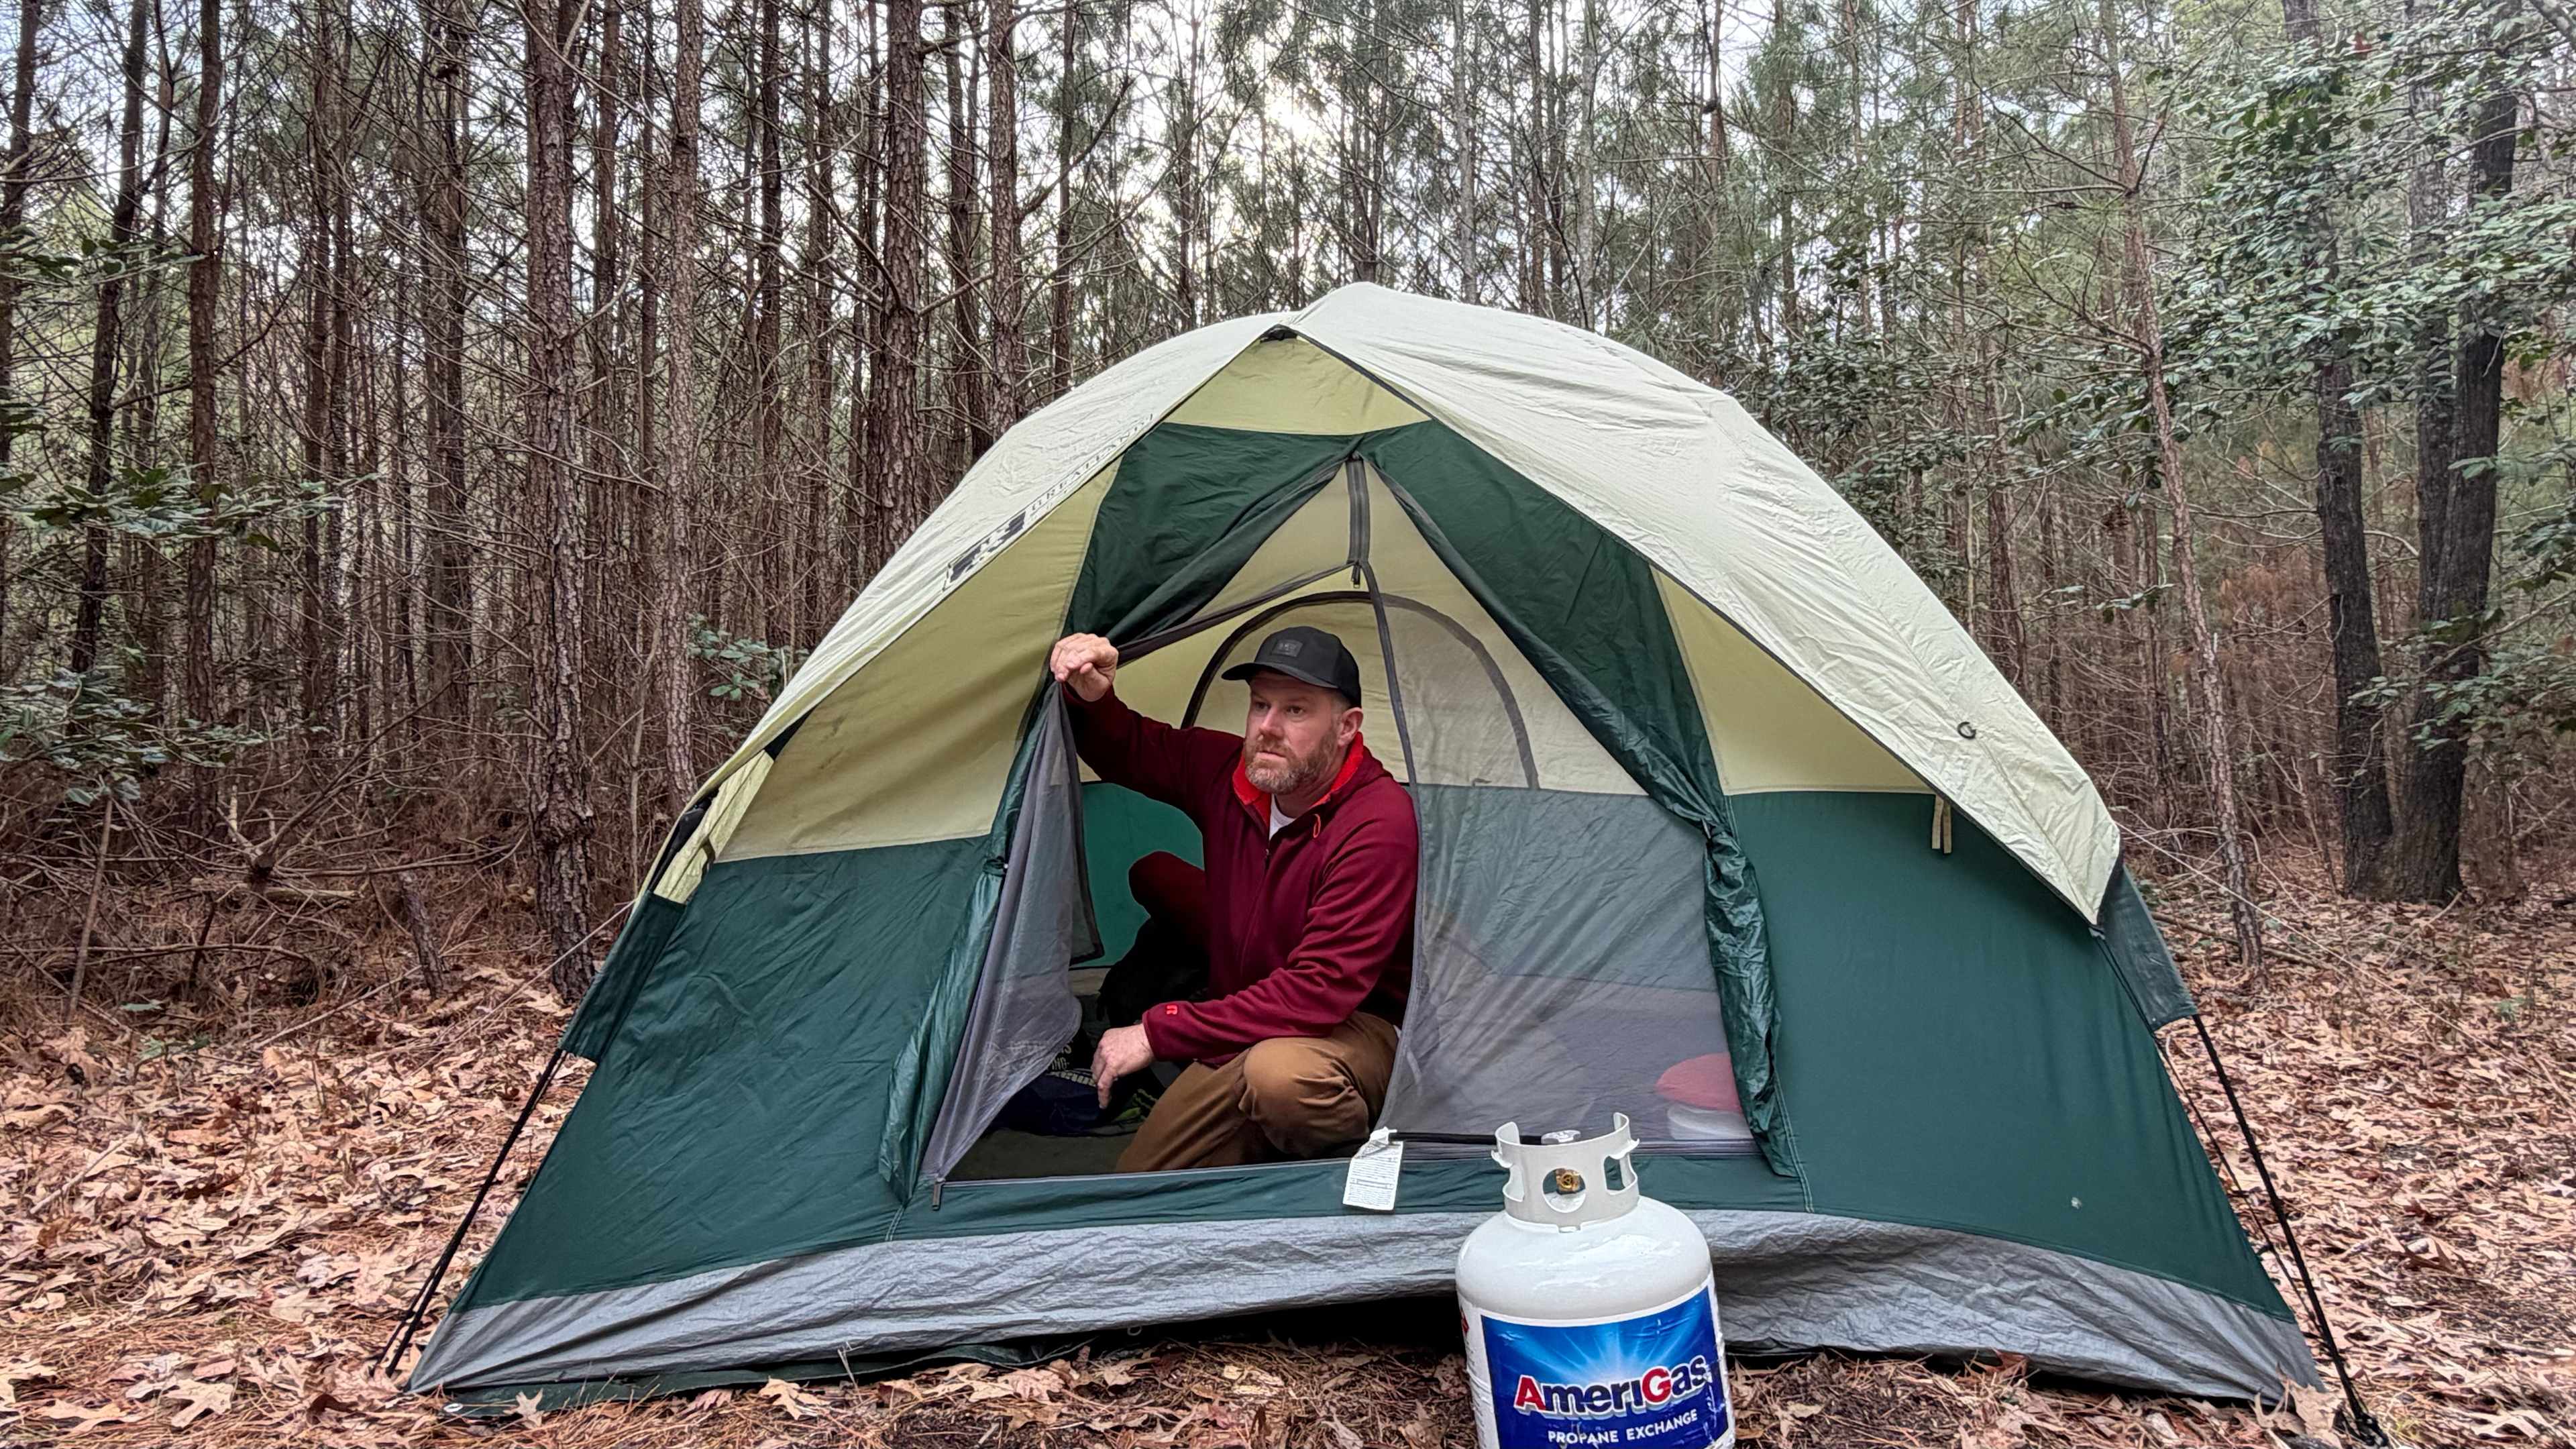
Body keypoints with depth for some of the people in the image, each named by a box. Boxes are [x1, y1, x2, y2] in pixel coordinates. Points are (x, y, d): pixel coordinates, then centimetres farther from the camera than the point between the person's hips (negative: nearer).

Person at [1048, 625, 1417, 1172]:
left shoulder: (1380, 823, -26)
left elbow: (1320, 989, -30)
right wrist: (1090, 699, -12)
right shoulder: (1230, 771, -5)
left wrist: (1159, 1032, -28)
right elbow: (1126, 752, 13)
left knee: (1279, 1072, -38)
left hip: (1356, 1029, -7)